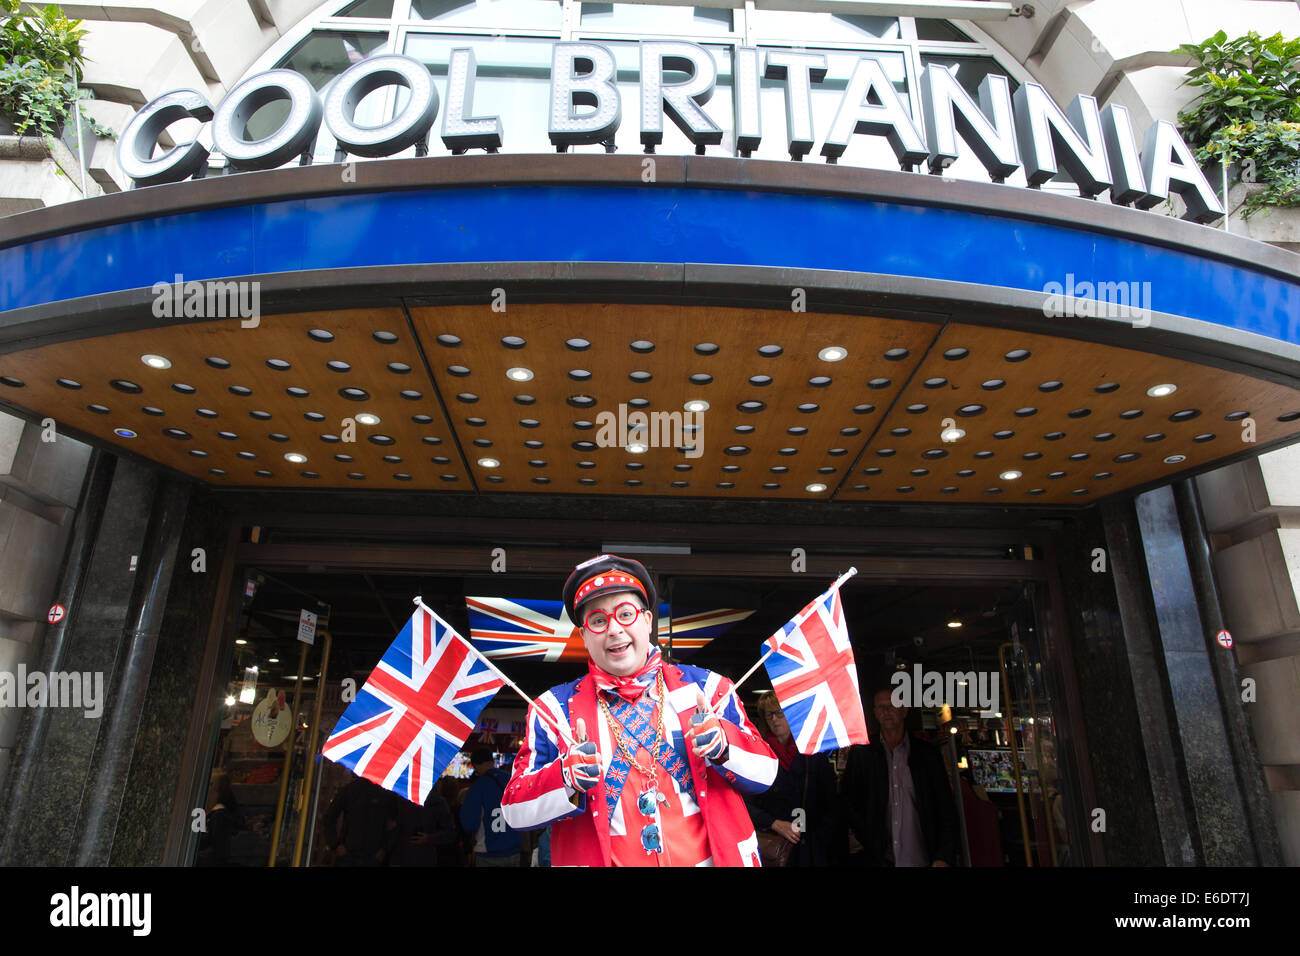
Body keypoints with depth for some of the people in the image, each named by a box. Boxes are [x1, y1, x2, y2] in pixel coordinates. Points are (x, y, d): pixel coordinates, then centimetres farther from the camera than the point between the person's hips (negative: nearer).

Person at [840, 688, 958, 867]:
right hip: (875, 860, 0)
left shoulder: (927, 754, 3)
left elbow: (946, 811, 3)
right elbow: (849, 805, 1)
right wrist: (871, 846, -9)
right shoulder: (860, 754, 2)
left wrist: (944, 858, -7)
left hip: (920, 860, 1)